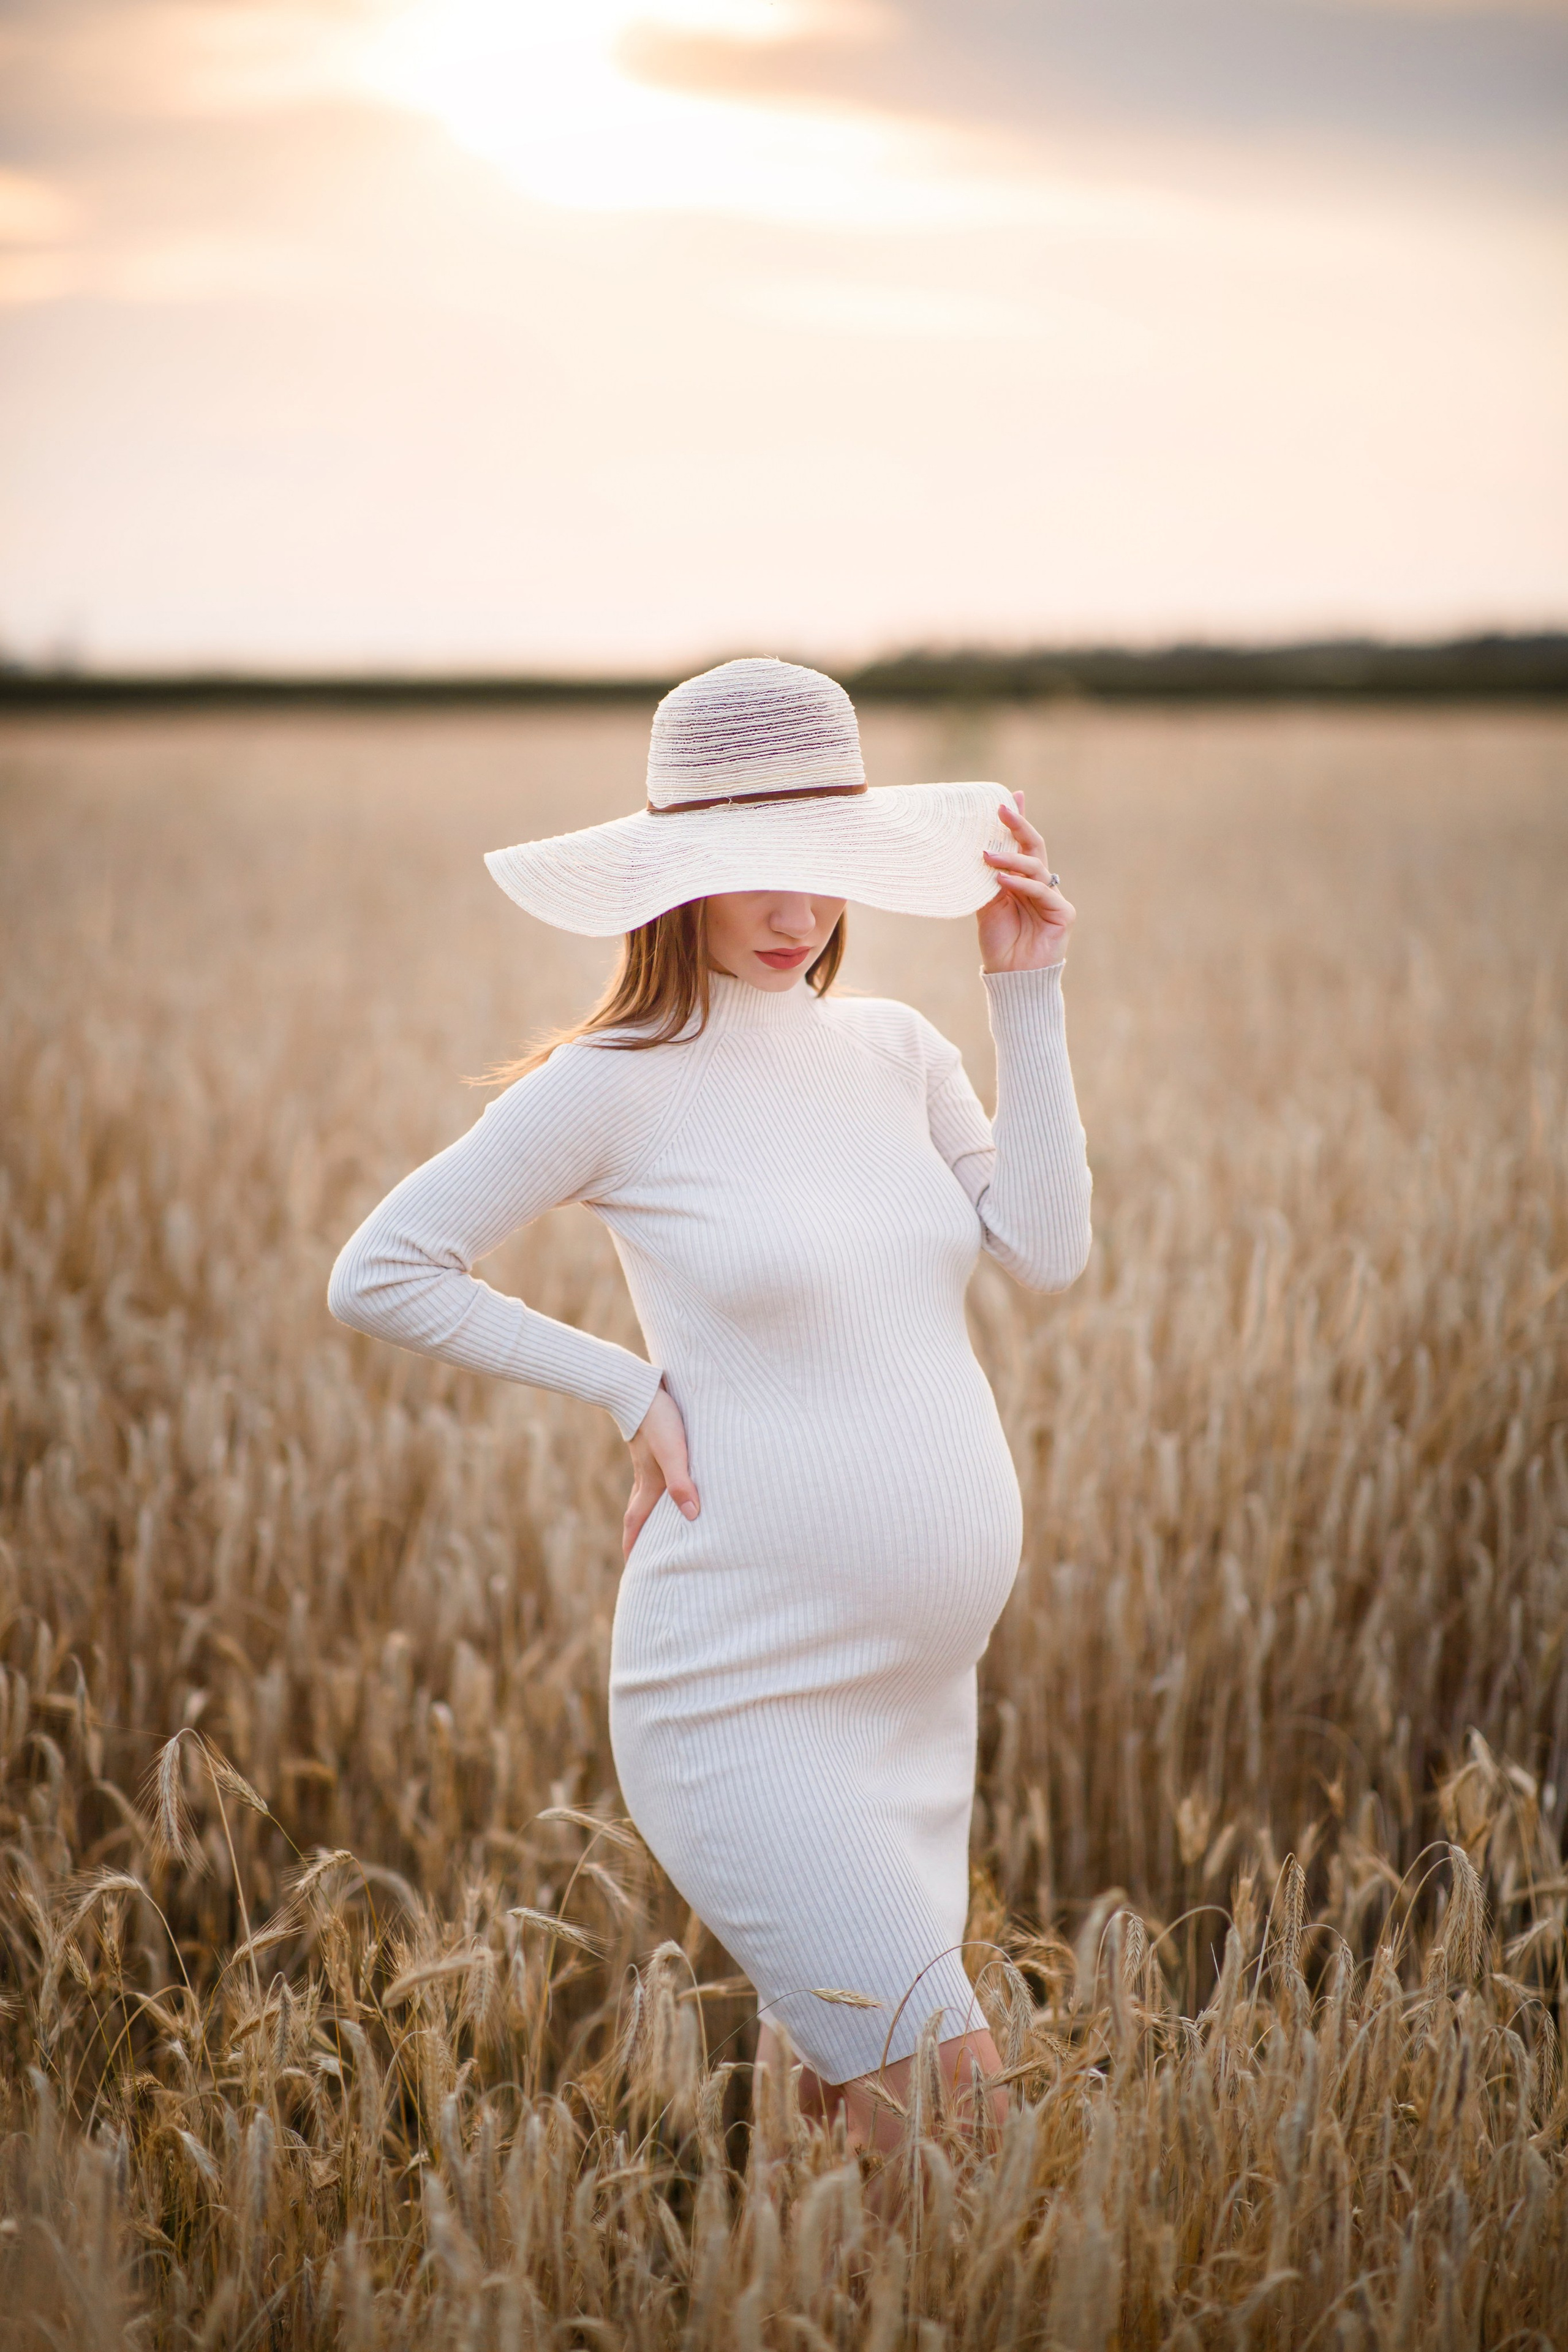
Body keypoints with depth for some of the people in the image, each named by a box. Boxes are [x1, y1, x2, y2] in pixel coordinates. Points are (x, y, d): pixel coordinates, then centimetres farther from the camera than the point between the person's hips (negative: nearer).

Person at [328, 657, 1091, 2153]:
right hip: (746, 1691, -6)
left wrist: (1028, 998, -1)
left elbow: (1052, 1252, -1)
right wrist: (630, 1385, -7)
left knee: (845, 2099, 16)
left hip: (922, 1685, 6)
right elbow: (377, 1274, -3)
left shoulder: (898, 1050, 9)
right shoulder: (618, 1084, -7)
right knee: (950, 2101, -10)